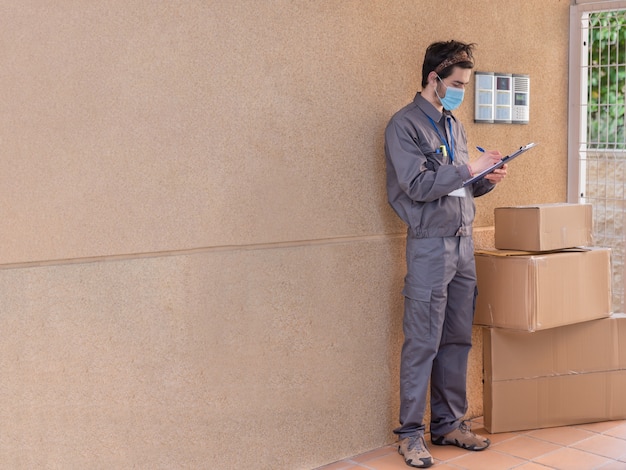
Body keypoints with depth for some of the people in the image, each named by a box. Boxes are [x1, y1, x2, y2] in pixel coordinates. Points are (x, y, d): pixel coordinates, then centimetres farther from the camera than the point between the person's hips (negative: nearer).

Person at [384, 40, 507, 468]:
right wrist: (469, 169, -15)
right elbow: (417, 185, -17)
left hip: (463, 242, 8)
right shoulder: (404, 125, -7)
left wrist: (487, 181, 2)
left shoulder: (454, 125, 17)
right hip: (430, 244, -7)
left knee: (458, 340, 11)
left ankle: (450, 424, 22)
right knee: (423, 344, -4)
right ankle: (410, 433, 7)